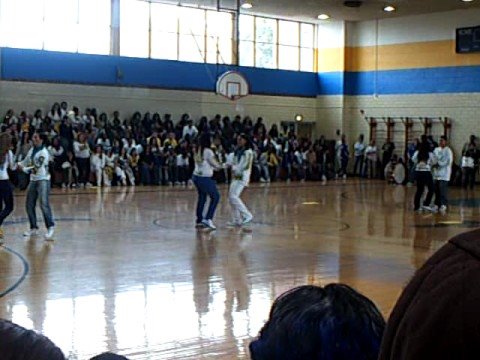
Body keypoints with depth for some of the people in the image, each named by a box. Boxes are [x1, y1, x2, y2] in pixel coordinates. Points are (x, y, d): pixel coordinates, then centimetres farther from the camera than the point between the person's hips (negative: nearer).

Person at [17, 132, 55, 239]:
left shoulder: (44, 153, -15)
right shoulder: (32, 150, 9)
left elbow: (37, 167, -22)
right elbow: (25, 162, 19)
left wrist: (24, 169, -21)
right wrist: (19, 164, 3)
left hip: (43, 180, -8)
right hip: (33, 179, 8)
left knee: (44, 204, -14)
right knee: (29, 204, 7)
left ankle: (50, 227, -5)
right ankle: (33, 228, 16)